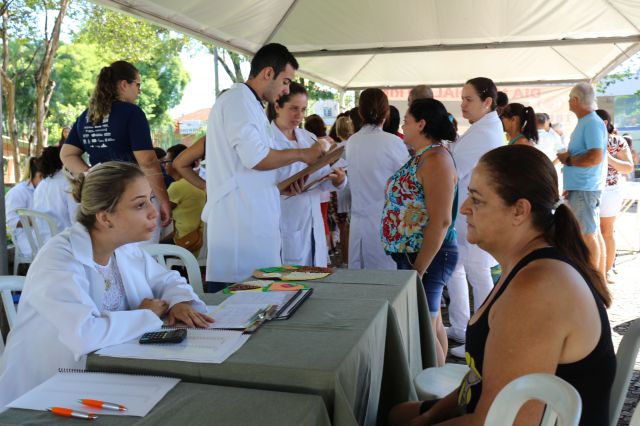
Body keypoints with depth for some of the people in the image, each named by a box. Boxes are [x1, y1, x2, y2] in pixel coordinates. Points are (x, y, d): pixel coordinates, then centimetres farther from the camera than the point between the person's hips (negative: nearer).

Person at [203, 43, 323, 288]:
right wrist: (301, 155, -4)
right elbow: (255, 158, -18)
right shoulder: (238, 99, -8)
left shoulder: (249, 104, 24)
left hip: (254, 220, 10)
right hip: (240, 225, -10)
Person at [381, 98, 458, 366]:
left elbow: (441, 221, -24)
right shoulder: (423, 157, 12)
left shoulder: (436, 159, -18)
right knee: (432, 324, 17)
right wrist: (415, 265, 16)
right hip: (413, 254, 10)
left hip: (426, 255, -10)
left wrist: (418, 269, -23)